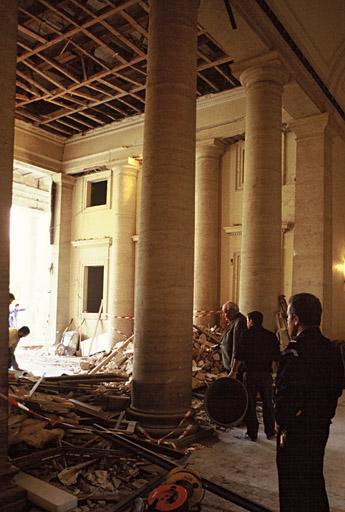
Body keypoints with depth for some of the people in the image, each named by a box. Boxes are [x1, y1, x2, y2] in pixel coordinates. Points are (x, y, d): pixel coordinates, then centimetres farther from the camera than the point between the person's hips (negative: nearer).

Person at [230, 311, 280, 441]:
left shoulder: (246, 334, -6)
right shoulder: (271, 335, 4)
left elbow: (239, 355, -11)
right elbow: (277, 357, 5)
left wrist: (234, 372, -5)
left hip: (250, 373, -3)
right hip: (266, 374, 3)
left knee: (250, 404, 7)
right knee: (268, 404, 15)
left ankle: (252, 434, 11)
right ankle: (270, 432, 22)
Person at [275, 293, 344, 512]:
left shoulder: (295, 353, -24)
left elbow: (287, 396, -24)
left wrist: (283, 425, -9)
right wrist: (324, 413, 17)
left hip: (297, 430, -7)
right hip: (322, 426, 8)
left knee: (293, 486, 9)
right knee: (314, 479, 25)